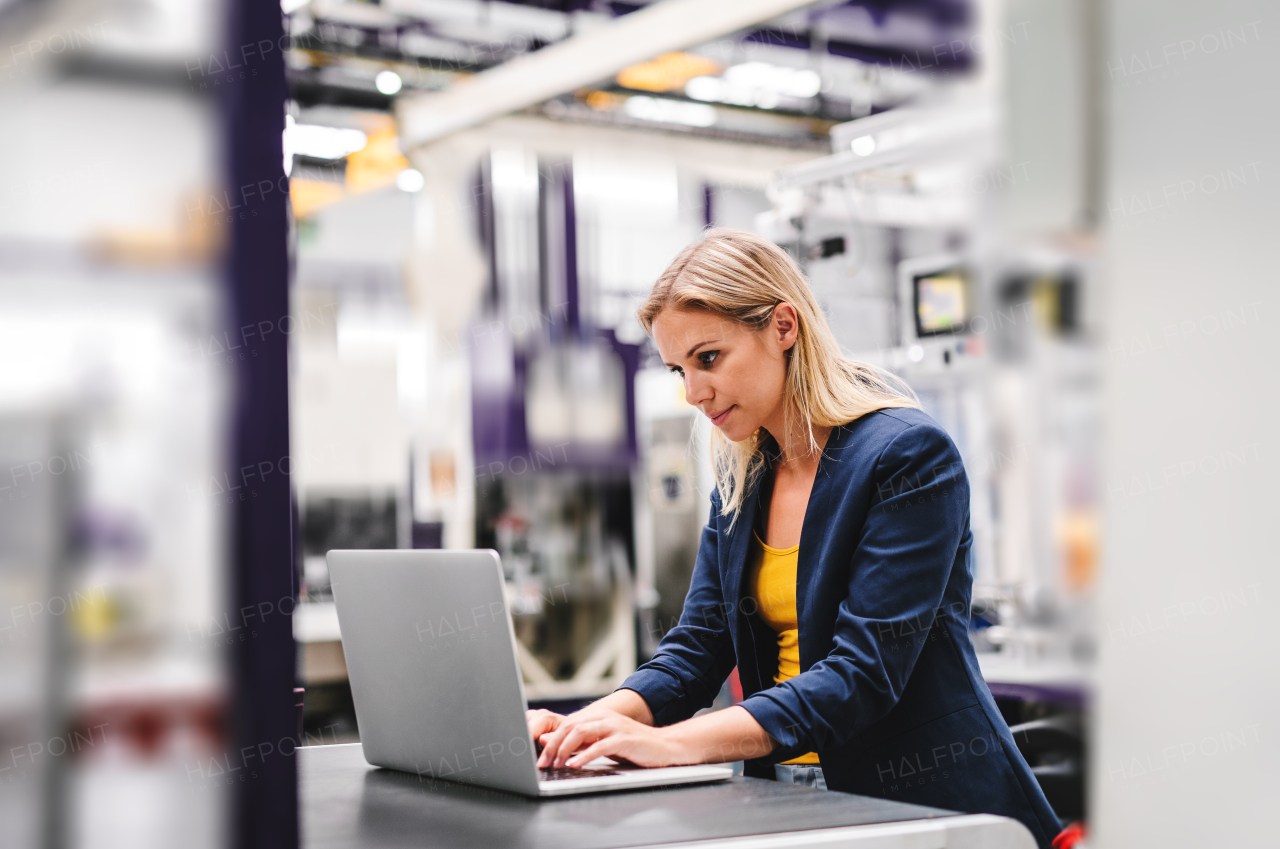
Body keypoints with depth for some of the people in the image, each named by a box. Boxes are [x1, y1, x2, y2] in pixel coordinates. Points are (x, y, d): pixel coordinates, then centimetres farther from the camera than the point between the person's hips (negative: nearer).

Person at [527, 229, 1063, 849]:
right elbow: (699, 646, 8)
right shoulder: (741, 478, 10)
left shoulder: (909, 455, -11)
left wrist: (676, 743, -28)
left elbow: (865, 670, -19)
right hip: (783, 796, 6)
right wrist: (590, 721, -12)